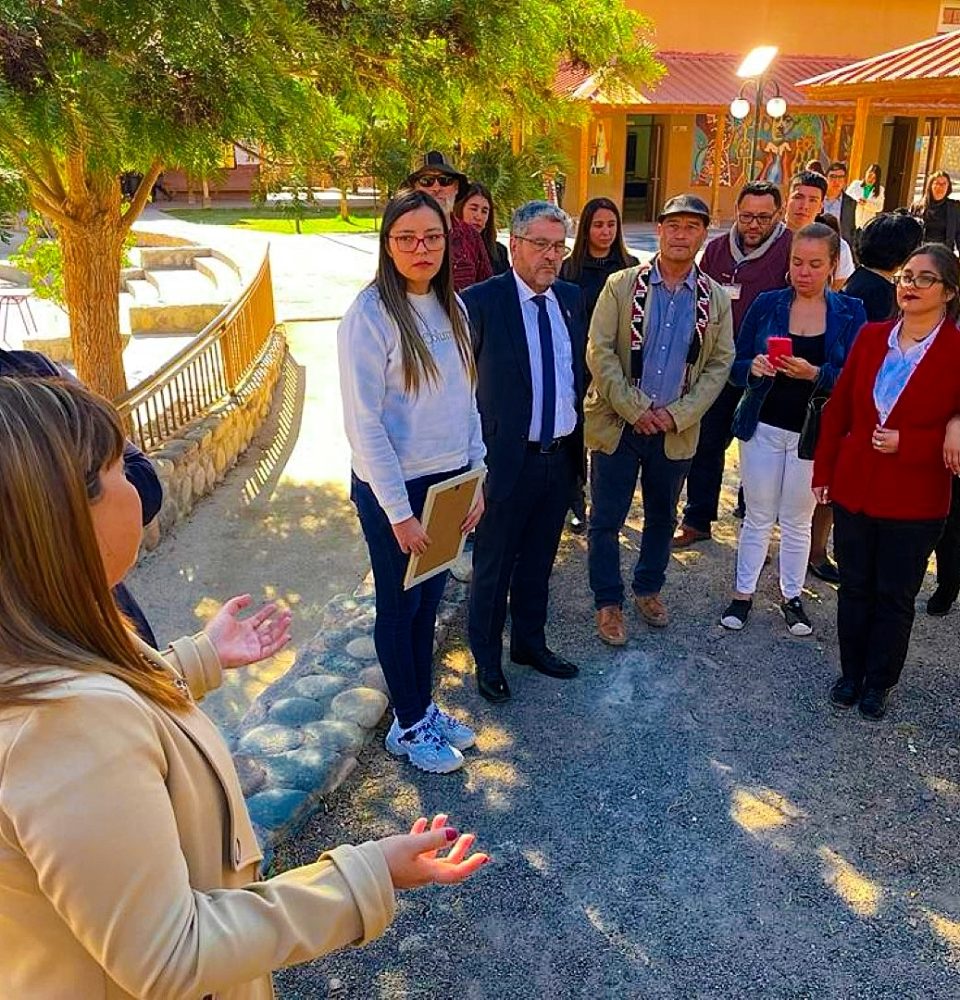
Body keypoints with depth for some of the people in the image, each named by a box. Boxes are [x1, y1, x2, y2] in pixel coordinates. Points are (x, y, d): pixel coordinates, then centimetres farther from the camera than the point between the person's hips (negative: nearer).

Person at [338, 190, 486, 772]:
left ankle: (425, 706, 38)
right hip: (394, 488, -6)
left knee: (430, 599, 19)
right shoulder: (370, 315, -16)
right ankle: (409, 726, 29)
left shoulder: (452, 307, 4)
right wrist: (399, 512, -17)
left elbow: (467, 399, 9)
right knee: (401, 605, 11)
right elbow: (364, 424, -18)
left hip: (449, 481, 6)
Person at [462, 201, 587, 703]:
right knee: (493, 564, 11)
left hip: (561, 454, 5)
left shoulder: (572, 298, 5)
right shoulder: (481, 301, -13)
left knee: (539, 561, 21)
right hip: (507, 456, -5)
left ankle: (530, 642, 40)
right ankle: (486, 657, 30)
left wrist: (578, 436, 9)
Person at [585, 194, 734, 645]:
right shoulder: (621, 285, -4)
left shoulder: (715, 298, 3)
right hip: (616, 423, -2)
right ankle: (608, 601, 22)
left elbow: (719, 363, 2)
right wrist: (635, 409, -15)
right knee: (606, 519, 5)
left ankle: (649, 587, 38)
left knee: (662, 518, 17)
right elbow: (599, 352, -9)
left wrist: (679, 414, -10)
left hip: (677, 430, 3)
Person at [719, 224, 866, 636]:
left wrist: (814, 373, -26)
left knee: (797, 520, 11)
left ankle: (791, 596, 26)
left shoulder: (850, 313, -3)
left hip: (814, 433, 0)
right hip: (763, 427, 0)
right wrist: (753, 367, -24)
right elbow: (736, 366, -2)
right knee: (758, 516, 9)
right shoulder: (767, 304, -2)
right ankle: (743, 593, 20)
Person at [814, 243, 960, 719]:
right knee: (854, 588, 16)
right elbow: (839, 408, 6)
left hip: (914, 502, -3)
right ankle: (850, 674, 34)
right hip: (854, 490, 3)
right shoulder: (871, 337, 1)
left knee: (894, 597, 12)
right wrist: (823, 470, 7)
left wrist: (905, 443, -21)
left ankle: (878, 683, 31)